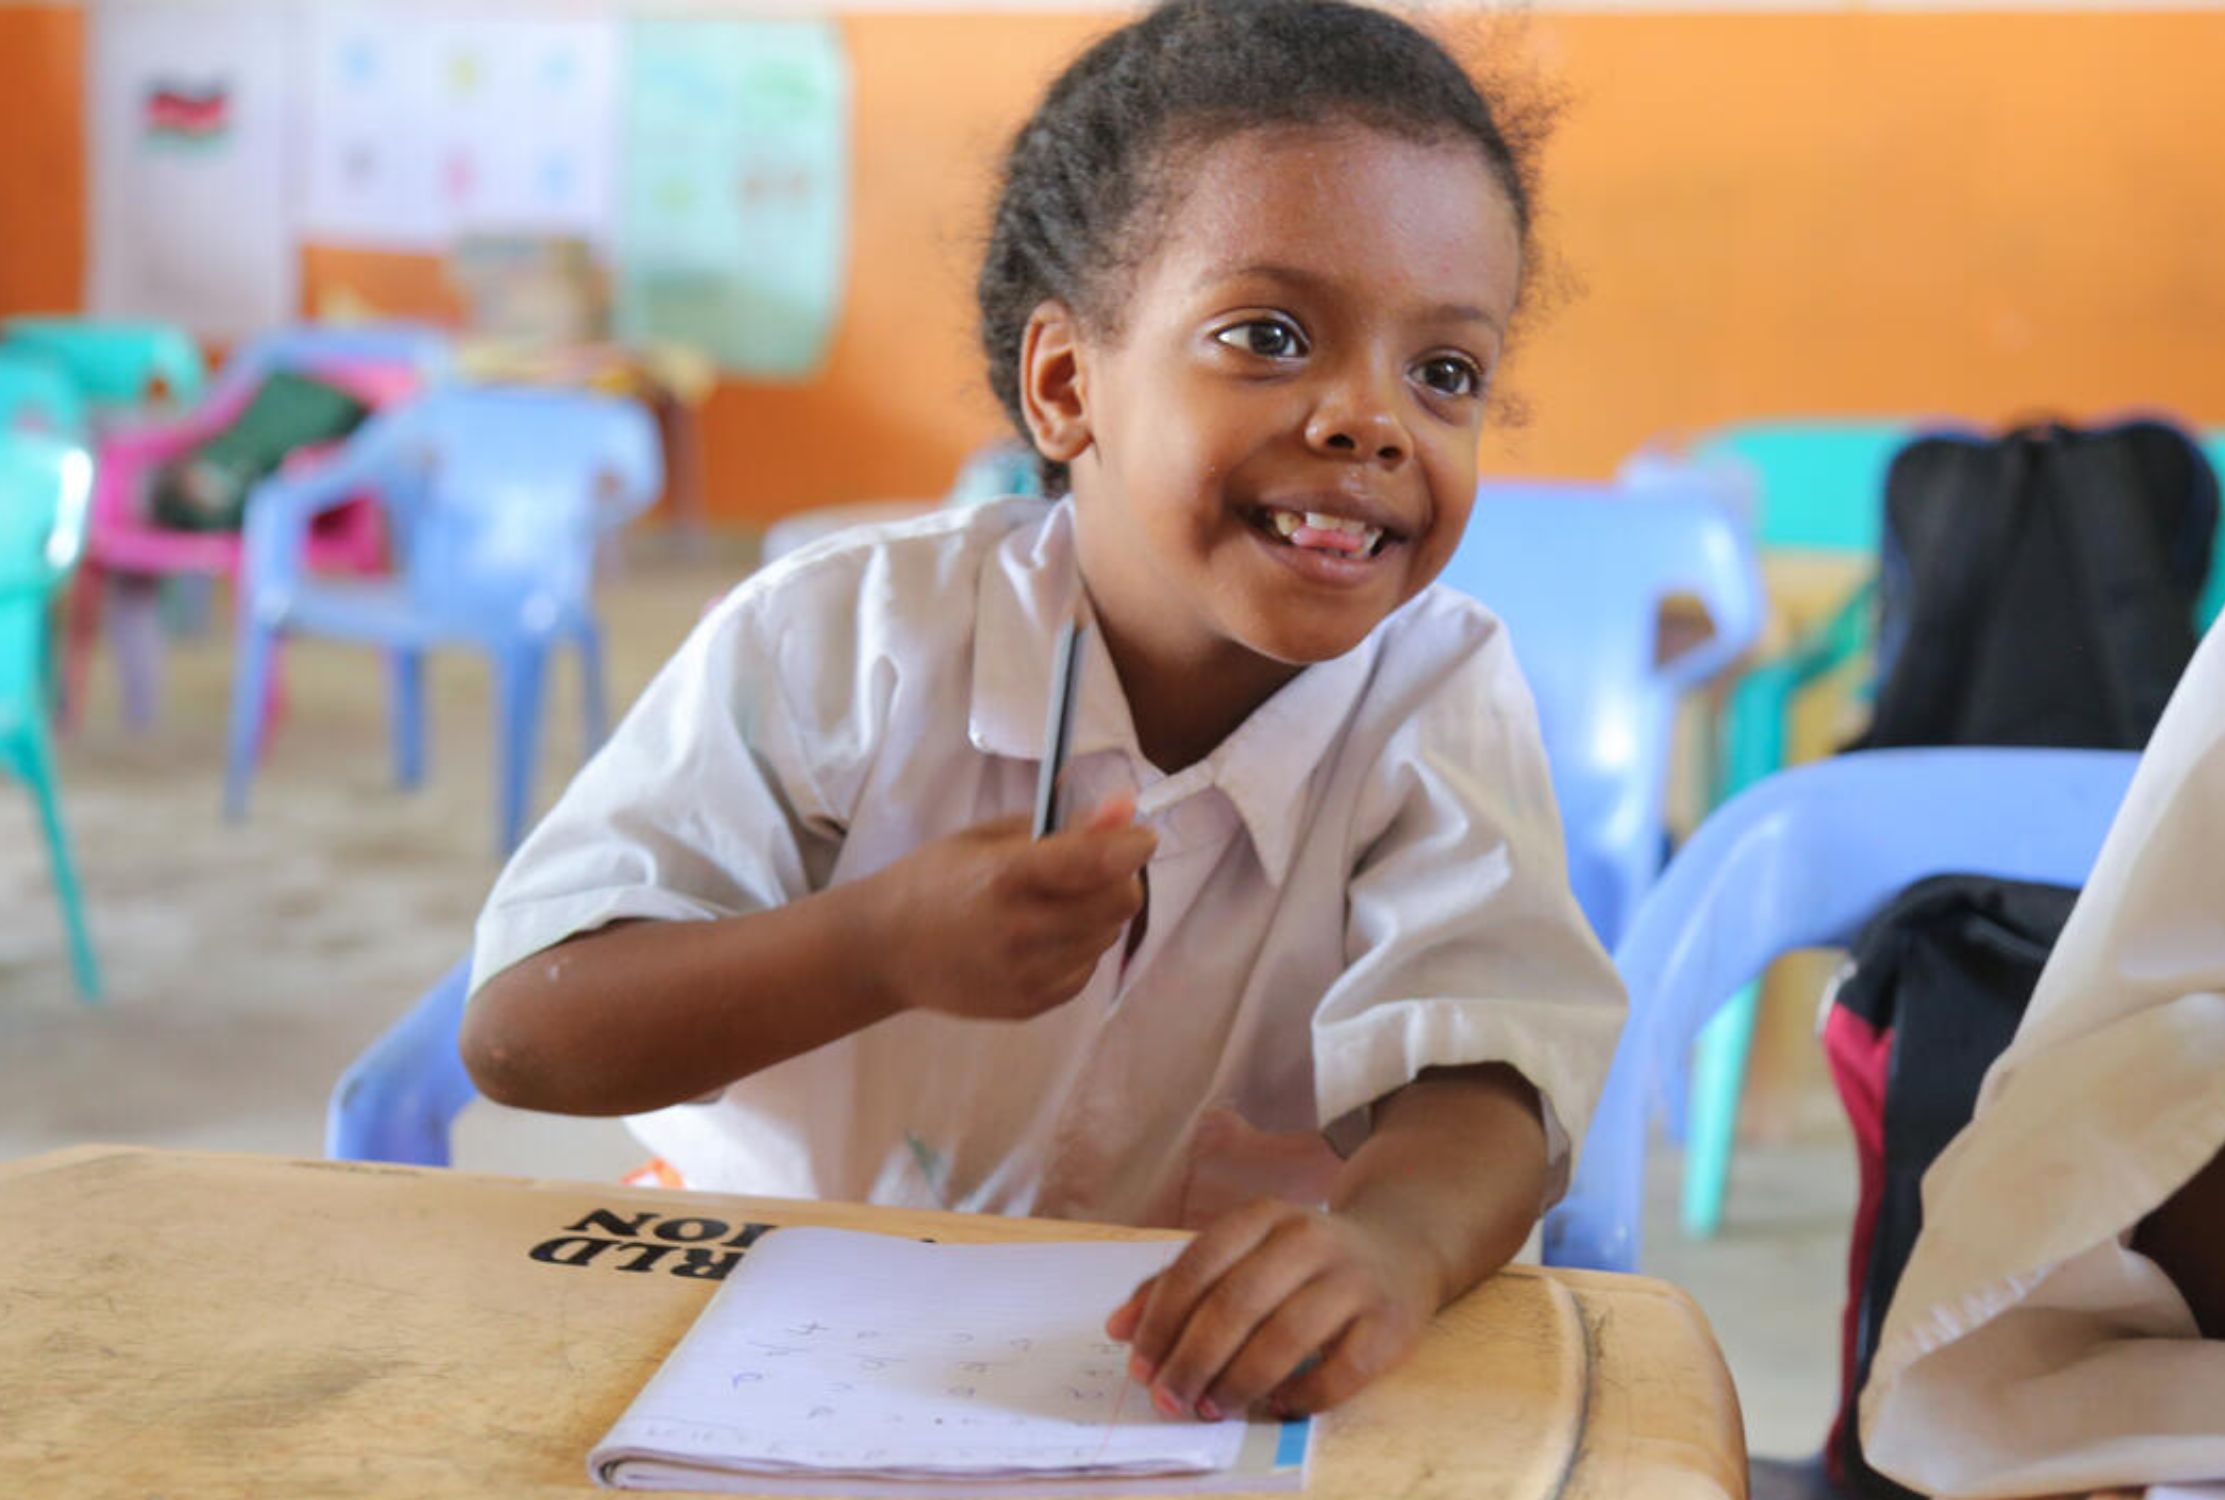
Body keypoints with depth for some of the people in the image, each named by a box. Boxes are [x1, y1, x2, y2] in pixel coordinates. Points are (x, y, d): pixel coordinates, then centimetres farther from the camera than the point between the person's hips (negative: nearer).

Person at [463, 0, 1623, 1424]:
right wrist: (879, 945, -29)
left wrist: (1393, 1238, -45)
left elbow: (1481, 1067, -22)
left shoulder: (1442, 698, -8)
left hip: (1179, 1389, 3)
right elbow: (517, 1033, -13)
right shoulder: (844, 643, -12)